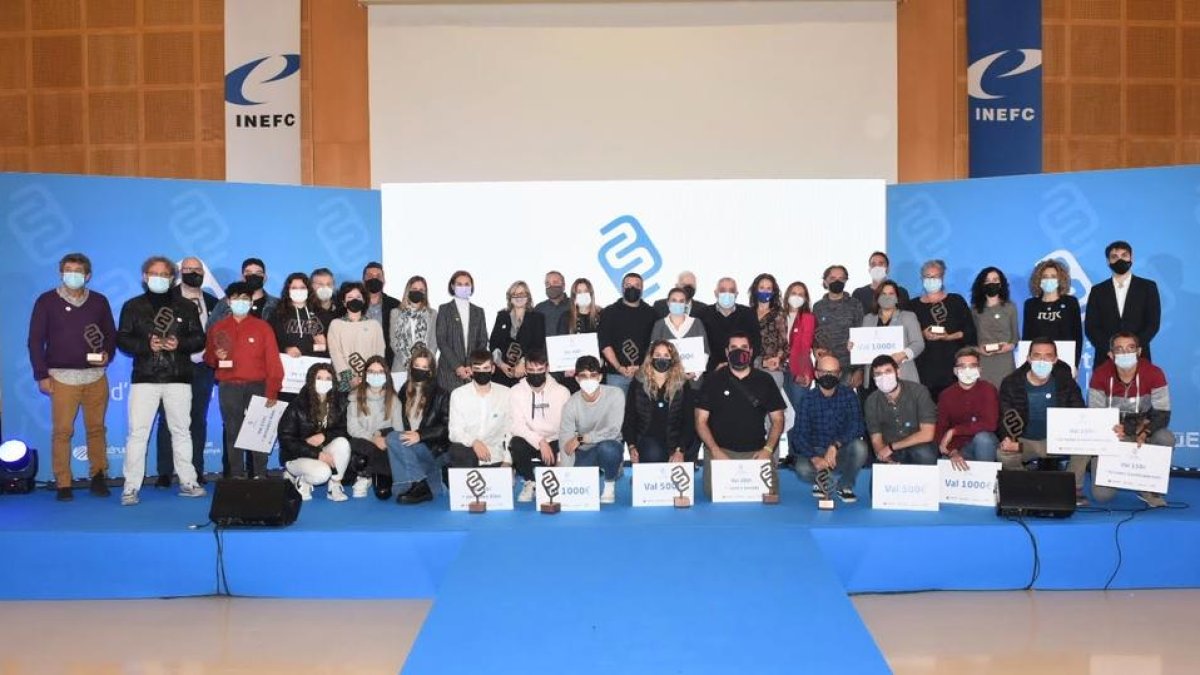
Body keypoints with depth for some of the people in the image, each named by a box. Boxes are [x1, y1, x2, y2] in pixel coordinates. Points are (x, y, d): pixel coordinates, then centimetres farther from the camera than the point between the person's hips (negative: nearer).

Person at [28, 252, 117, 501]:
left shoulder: (99, 301, 9)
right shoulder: (47, 301, 2)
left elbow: (111, 334, 15)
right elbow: (35, 340, 2)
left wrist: (107, 355, -6)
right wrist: (42, 375, -3)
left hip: (96, 375, 2)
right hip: (62, 376, -2)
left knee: (96, 429, 5)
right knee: (62, 431, -4)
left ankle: (98, 477, 14)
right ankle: (63, 484, 2)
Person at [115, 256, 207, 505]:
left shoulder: (186, 306, 11)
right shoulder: (132, 306, 8)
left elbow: (199, 338, 8)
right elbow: (122, 339, 2)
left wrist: (180, 343, -12)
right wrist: (146, 345, -15)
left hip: (179, 379, 1)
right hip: (144, 378, -1)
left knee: (181, 430, 7)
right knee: (137, 432, -5)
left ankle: (188, 482, 13)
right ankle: (131, 487, -1)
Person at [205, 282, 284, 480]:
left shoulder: (262, 327, 5)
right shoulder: (218, 328, 12)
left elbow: (273, 361, 0)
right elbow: (208, 357, 18)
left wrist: (272, 391, -8)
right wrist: (216, 356, -6)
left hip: (257, 387, -1)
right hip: (229, 388, 2)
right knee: (233, 433, 1)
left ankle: (260, 476, 2)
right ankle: (236, 476, 5)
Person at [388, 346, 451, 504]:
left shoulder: (441, 394, 0)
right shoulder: (405, 392, 15)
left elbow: (447, 427, -7)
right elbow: (400, 422, 18)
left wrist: (420, 435, -18)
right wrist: (408, 435, -3)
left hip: (433, 449, -5)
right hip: (410, 445, 5)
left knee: (393, 438, -25)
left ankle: (420, 485, -23)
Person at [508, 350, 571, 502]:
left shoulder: (562, 392, -3)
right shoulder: (516, 391, -4)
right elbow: (516, 425, -13)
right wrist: (540, 441, -28)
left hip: (553, 442, 0)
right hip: (529, 442, 0)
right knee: (517, 444, -33)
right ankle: (530, 482, -4)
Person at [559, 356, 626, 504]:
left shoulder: (615, 394, -17)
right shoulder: (571, 404, -12)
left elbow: (613, 430, -25)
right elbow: (565, 442, -16)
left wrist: (581, 438, -25)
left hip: (609, 447, -2)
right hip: (584, 454, 2)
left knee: (606, 447, -37)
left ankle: (610, 485, -7)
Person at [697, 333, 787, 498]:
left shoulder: (764, 380, 9)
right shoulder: (712, 380, 5)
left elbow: (777, 420, 10)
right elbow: (701, 421, 3)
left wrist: (768, 449, -5)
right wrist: (715, 451, -10)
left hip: (755, 452, 1)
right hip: (720, 450, -1)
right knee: (715, 492, -22)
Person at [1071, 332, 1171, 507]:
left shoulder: (1154, 373, -17)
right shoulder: (1100, 374, -17)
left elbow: (1163, 415, -19)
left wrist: (1143, 433, -37)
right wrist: (1114, 432, -31)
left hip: (1143, 432, 2)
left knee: (1165, 438, -33)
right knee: (1102, 495, -21)